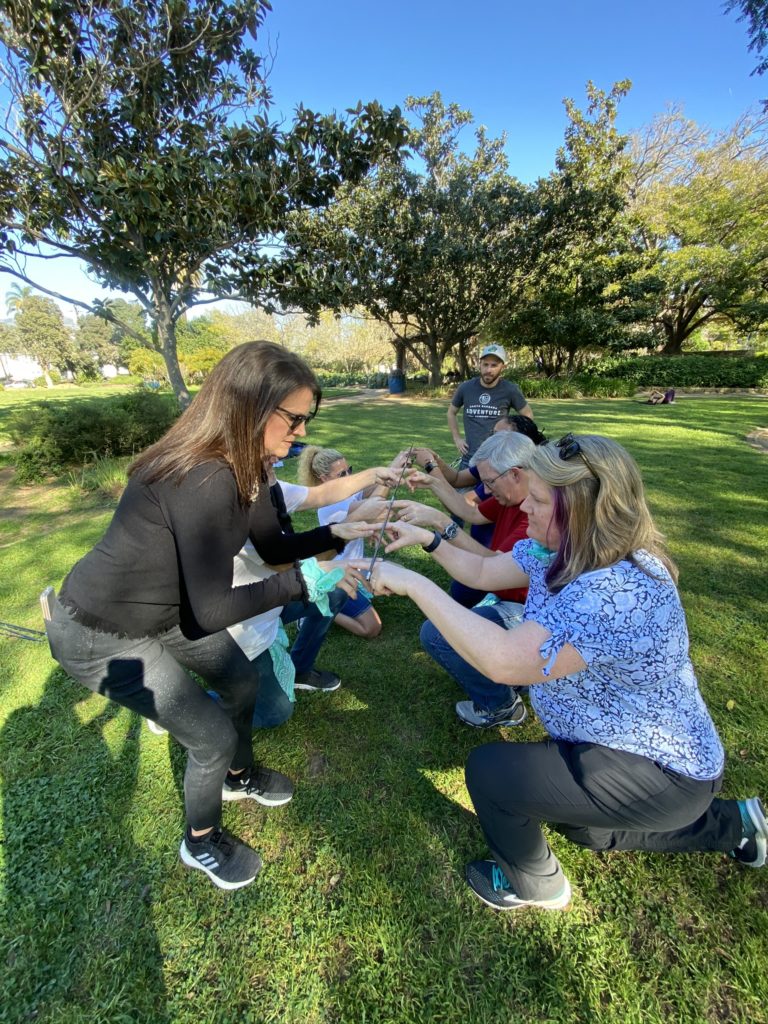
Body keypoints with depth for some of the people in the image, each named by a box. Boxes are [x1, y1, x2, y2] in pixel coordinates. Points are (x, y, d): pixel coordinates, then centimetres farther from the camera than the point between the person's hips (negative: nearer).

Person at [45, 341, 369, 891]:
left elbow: (272, 545, 2)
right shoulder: (204, 480, -36)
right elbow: (211, 611, -32)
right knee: (213, 736, 2)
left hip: (165, 611, 8)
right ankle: (202, 843, 35)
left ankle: (238, 775, 49)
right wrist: (303, 580, -26)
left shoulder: (241, 465, -7)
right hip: (101, 635, -8)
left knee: (243, 681, 18)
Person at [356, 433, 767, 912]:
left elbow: (504, 661, -46)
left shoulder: (618, 592, -38)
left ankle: (535, 884, 17)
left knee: (489, 769, -15)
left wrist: (415, 583, -41)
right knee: (584, 829, 31)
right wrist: (427, 538, -9)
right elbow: (485, 571, 3)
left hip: (661, 775, -9)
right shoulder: (557, 551, -10)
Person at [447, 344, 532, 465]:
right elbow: (451, 412, 16)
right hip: (470, 458, 2)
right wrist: (457, 438, 7)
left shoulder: (510, 390, -7)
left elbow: (528, 415, 8)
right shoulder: (465, 388, -1)